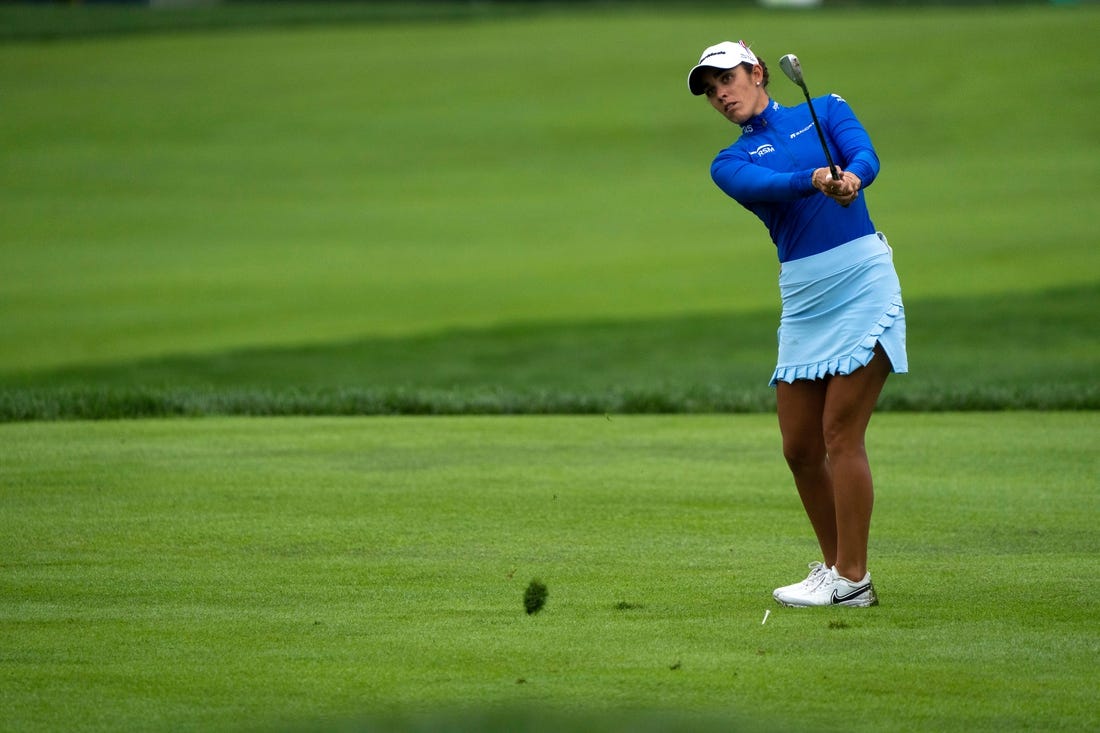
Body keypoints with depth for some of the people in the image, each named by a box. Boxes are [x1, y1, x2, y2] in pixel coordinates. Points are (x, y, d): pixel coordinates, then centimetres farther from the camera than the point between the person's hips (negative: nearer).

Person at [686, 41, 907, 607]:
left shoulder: (826, 111, 9)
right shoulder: (729, 163, 11)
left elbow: (866, 156, -11)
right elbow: (763, 186, -12)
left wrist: (851, 177, -35)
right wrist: (815, 179, -33)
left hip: (862, 279, -4)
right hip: (803, 299, 4)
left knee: (841, 435, -9)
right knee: (799, 448, 5)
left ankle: (851, 578, -5)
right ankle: (835, 564, 21)